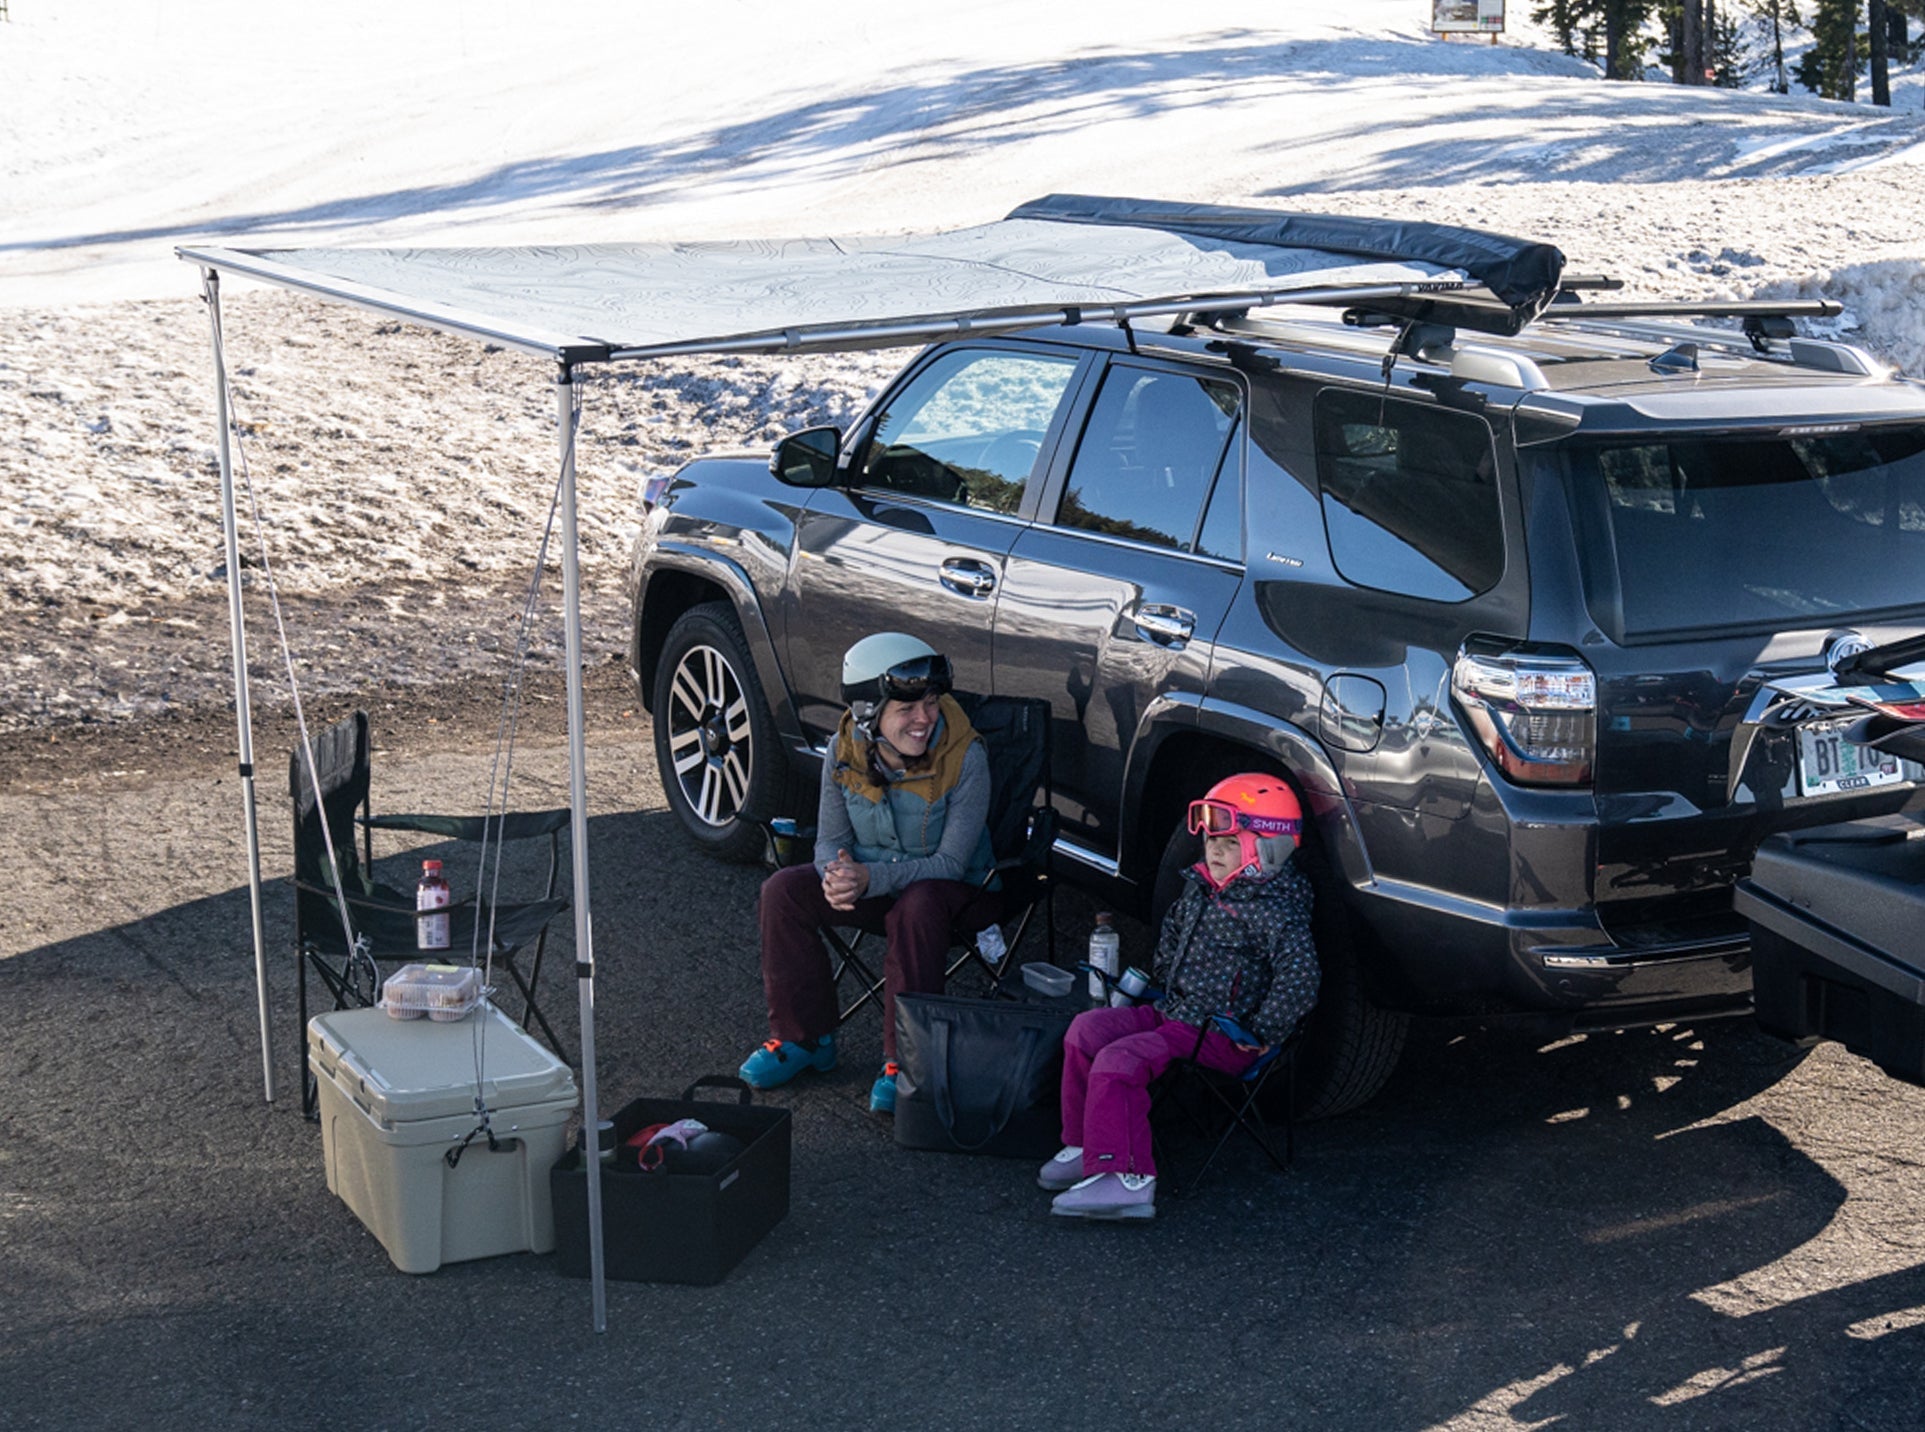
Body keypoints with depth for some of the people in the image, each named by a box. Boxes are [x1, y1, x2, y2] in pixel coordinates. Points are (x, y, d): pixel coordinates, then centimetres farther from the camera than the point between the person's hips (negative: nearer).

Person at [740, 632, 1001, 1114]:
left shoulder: (964, 757, -23)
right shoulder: (845, 751, -11)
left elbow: (950, 863, -23)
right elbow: (830, 839, -2)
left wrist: (871, 878, -37)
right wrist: (837, 876, -28)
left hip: (956, 890, -5)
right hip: (871, 883, 5)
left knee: (917, 907, -38)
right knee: (783, 892, -16)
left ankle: (904, 1060, -27)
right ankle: (803, 1037, -3)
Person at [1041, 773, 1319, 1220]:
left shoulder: (1271, 910, -21)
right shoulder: (1200, 886, 8)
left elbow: (1299, 978, -30)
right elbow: (1174, 932, 29)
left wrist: (1262, 1035, -22)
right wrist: (1161, 985, 24)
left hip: (1221, 1036, -9)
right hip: (1172, 1010, 9)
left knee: (1119, 1062, -24)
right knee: (1087, 1029, 0)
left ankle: (1125, 1177, -26)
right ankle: (1085, 1146, 8)